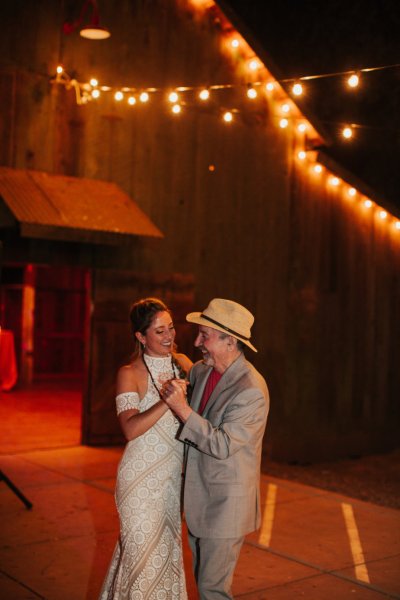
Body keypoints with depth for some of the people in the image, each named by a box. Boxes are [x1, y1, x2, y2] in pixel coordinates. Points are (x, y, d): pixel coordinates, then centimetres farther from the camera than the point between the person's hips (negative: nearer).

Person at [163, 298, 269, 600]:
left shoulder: (252, 391, -24)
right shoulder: (199, 371, 0)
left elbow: (222, 445, -27)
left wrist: (183, 410, -29)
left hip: (226, 502, -8)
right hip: (199, 494, 8)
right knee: (203, 574, 21)